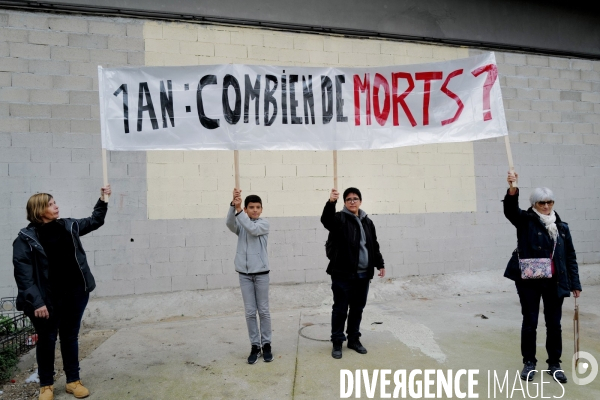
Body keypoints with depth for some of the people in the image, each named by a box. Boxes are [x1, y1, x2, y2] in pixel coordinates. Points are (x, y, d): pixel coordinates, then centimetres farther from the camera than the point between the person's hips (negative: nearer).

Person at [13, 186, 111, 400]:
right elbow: (23, 273, -14)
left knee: (70, 337, 14)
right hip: (48, 298, -4)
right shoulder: (26, 238, -11)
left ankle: (73, 380, 27)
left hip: (75, 292, 4)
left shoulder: (68, 226, 4)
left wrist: (103, 200, 10)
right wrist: (36, 302, -20)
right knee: (47, 340, 10)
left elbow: (94, 221, 21)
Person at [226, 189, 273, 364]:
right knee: (250, 312, 6)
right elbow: (229, 223, -18)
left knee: (263, 311, 6)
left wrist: (238, 210, -28)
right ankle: (255, 346, 16)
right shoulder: (240, 224, 5)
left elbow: (253, 229, -22)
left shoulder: (264, 224, -1)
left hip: (261, 273, -2)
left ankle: (266, 344, 19)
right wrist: (233, 205, -35)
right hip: (244, 274, 2)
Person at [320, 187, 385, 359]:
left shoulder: (367, 222, 13)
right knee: (340, 310, 3)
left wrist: (380, 264, 19)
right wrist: (331, 202, -44)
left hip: (363, 275, 5)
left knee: (357, 309, 15)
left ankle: (354, 339, 29)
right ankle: (337, 342, 17)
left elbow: (374, 246, 20)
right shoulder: (340, 218, -4)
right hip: (343, 274, -5)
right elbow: (326, 220, -28)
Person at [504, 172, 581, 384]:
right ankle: (529, 363, 21)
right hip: (529, 281, -3)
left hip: (554, 283, 3)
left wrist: (575, 284, 9)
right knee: (530, 322, 6)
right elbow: (510, 210, -25)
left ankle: (554, 364, 28)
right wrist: (513, 188, -42)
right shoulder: (526, 221, -4)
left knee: (554, 324, 12)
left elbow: (570, 257, 10)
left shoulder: (562, 227, 7)